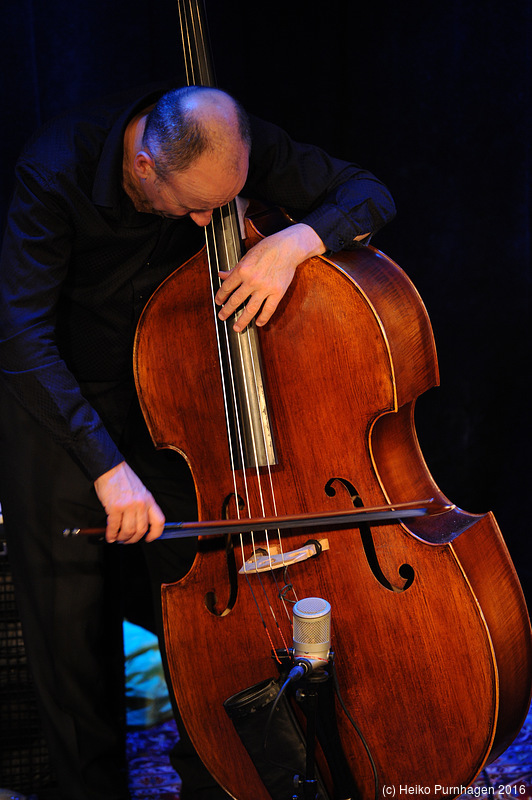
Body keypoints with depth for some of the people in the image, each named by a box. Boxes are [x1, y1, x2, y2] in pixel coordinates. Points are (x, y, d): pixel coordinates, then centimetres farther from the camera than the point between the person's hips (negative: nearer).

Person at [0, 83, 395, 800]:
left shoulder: (237, 148, -16)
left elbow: (369, 194, -10)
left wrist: (294, 240, -32)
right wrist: (108, 465, -40)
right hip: (58, 403, -2)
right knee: (72, 621, 1)